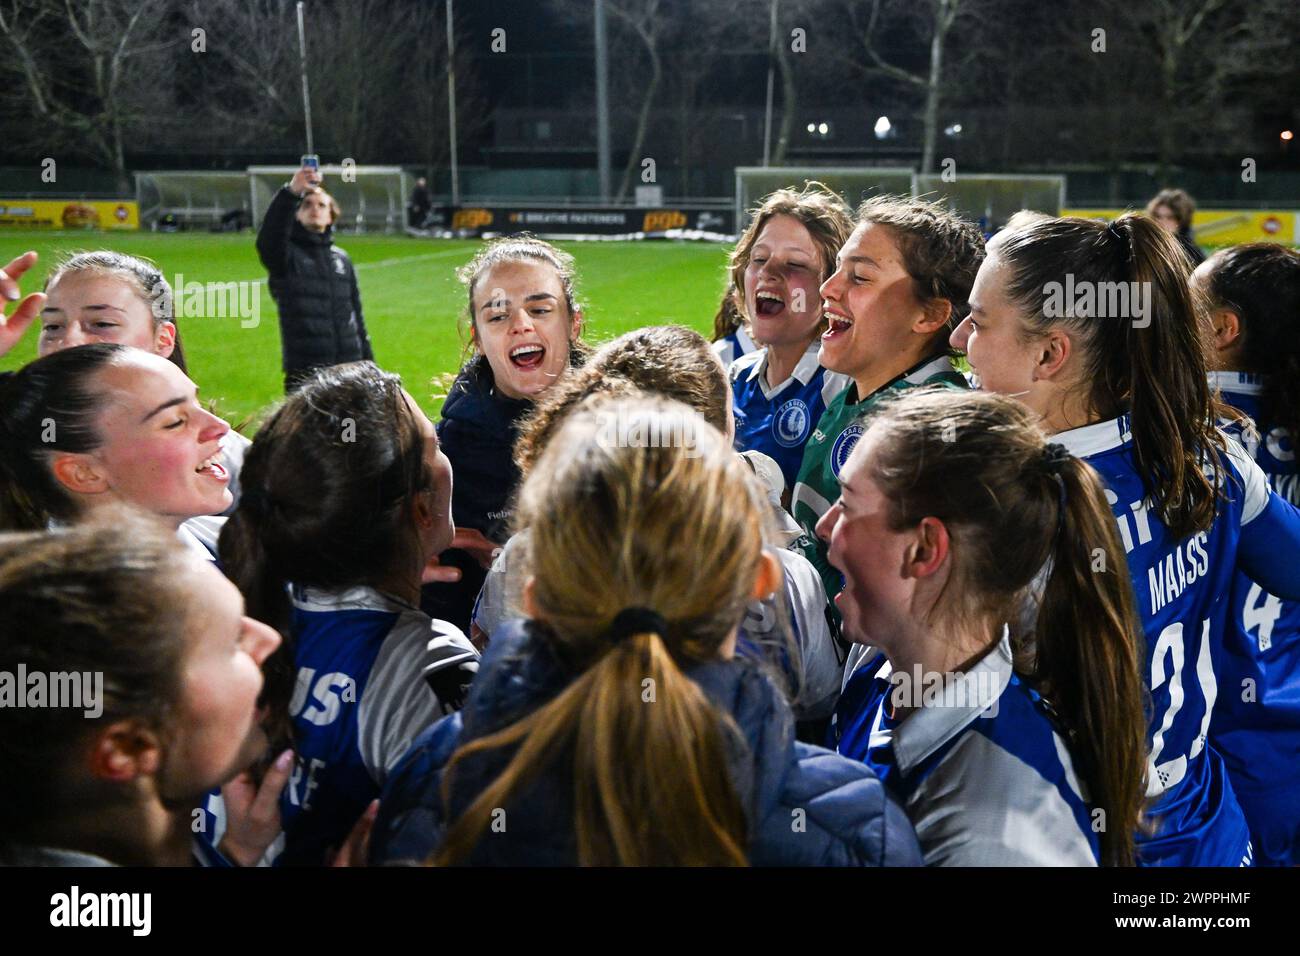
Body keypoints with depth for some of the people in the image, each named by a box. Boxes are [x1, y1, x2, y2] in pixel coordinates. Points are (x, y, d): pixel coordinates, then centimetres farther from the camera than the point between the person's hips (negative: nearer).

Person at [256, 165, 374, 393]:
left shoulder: (341, 259, 15)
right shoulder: (287, 255, 0)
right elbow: (268, 240, -24)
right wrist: (291, 192, -37)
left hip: (348, 370, 5)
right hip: (304, 372, -5)